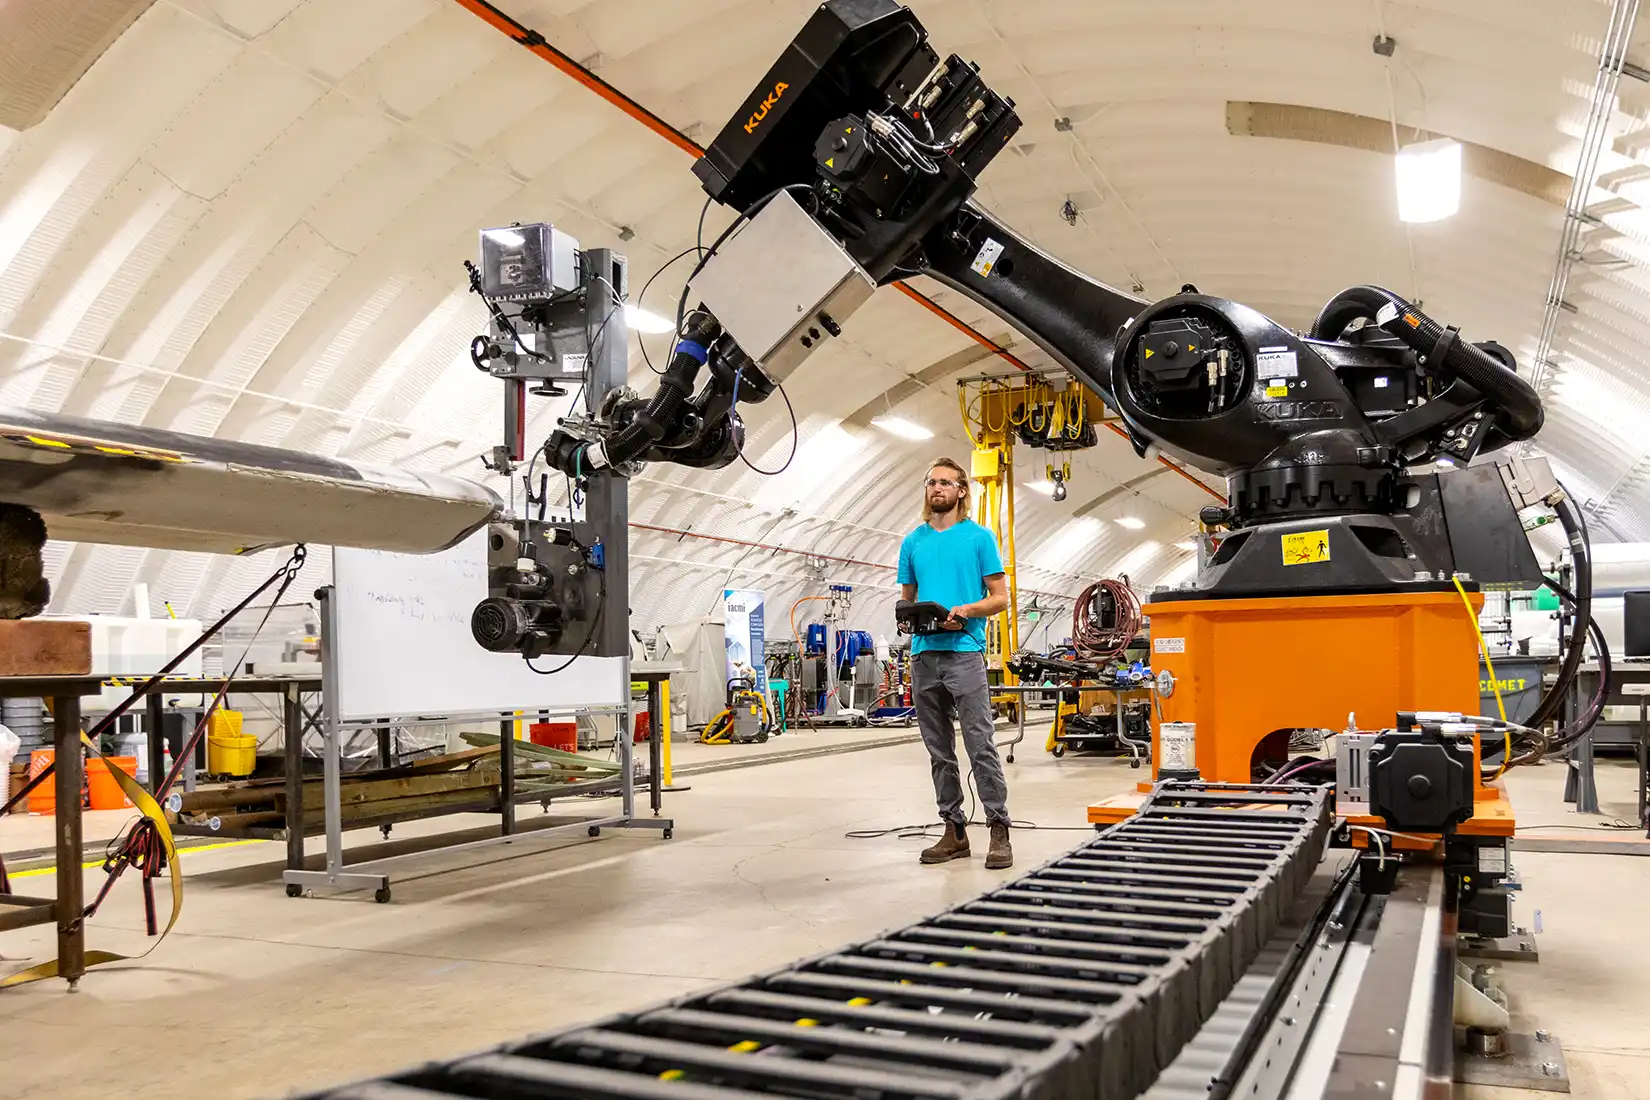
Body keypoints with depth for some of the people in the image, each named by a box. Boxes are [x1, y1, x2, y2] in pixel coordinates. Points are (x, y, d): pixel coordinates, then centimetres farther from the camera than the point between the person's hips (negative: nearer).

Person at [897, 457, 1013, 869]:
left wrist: (966, 610, -16)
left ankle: (999, 830, -2)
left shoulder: (979, 537, 3)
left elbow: (1000, 597, 2)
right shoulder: (913, 542, 15)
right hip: (923, 654, 5)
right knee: (939, 752, 9)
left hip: (965, 652, -5)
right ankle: (954, 830, 16)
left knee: (981, 746, -8)